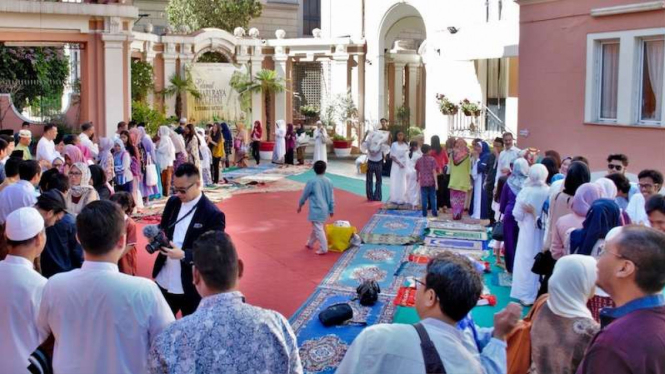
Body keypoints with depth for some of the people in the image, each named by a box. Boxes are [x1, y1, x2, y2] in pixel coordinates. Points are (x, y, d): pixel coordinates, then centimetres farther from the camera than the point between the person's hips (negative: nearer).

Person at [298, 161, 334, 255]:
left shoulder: (312, 181, -12)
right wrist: (332, 210, 18)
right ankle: (310, 244, 36)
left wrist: (300, 205, 14)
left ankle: (323, 249, 0)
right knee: (316, 227, 22)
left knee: (318, 229, -1)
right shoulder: (328, 181, 2)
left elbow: (305, 194, -1)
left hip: (316, 209, -6)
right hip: (325, 209, 6)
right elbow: (332, 197, 8)